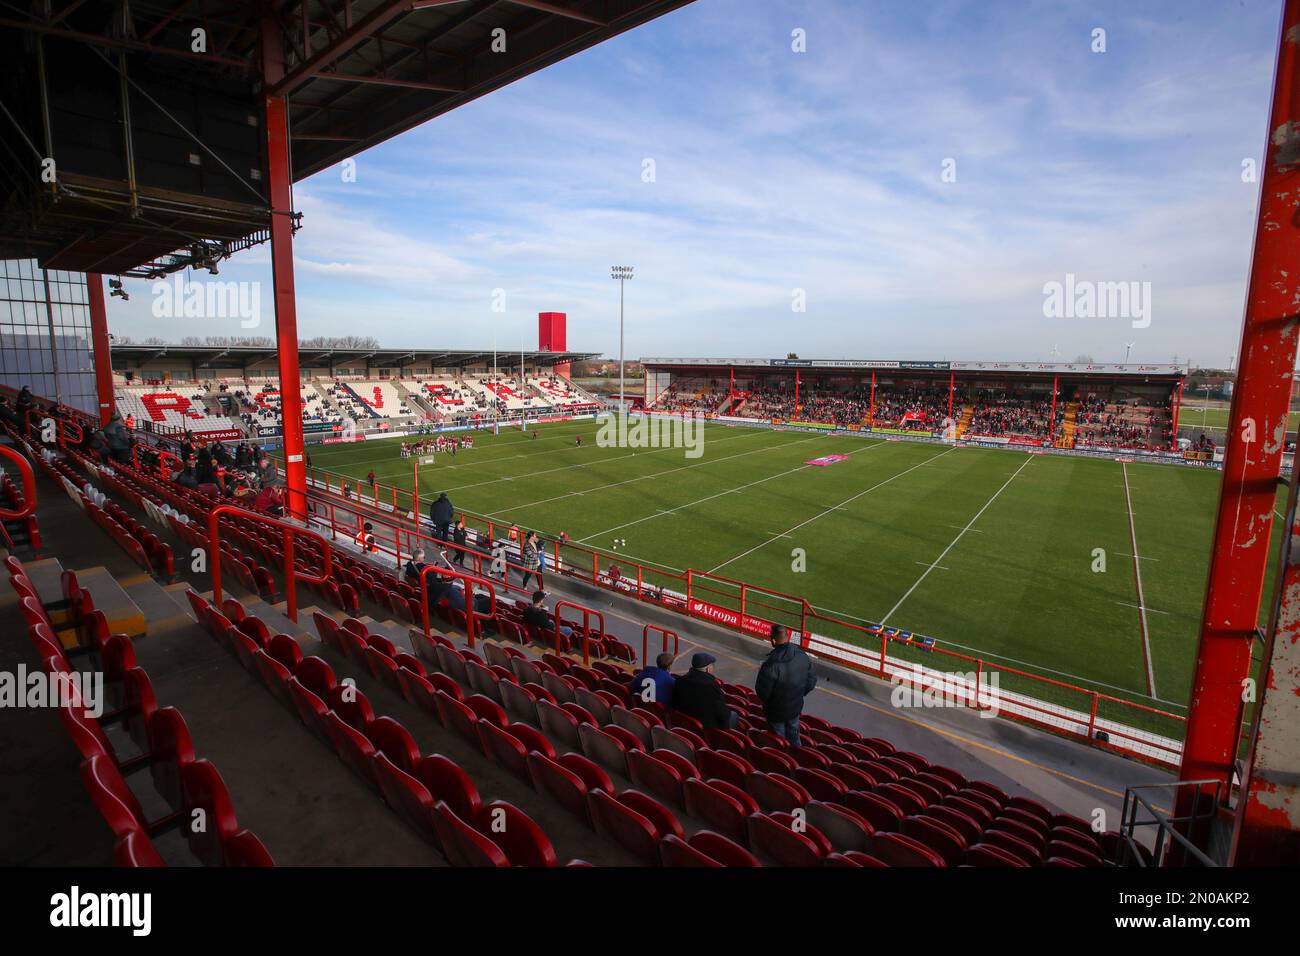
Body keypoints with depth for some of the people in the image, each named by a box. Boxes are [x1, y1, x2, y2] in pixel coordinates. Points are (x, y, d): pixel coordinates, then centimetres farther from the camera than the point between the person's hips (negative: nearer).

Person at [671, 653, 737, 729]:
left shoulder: (680, 681, -8)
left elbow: (675, 705, 4)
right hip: (707, 725, -6)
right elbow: (721, 711, -19)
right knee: (734, 715, 19)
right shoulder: (711, 685, -27)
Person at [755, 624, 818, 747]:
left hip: (777, 711, -5)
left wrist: (766, 700, -1)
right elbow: (812, 681, -3)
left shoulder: (771, 664, -35)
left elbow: (762, 692, -24)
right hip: (796, 707, 5)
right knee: (794, 734, 29)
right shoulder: (803, 656, -17)